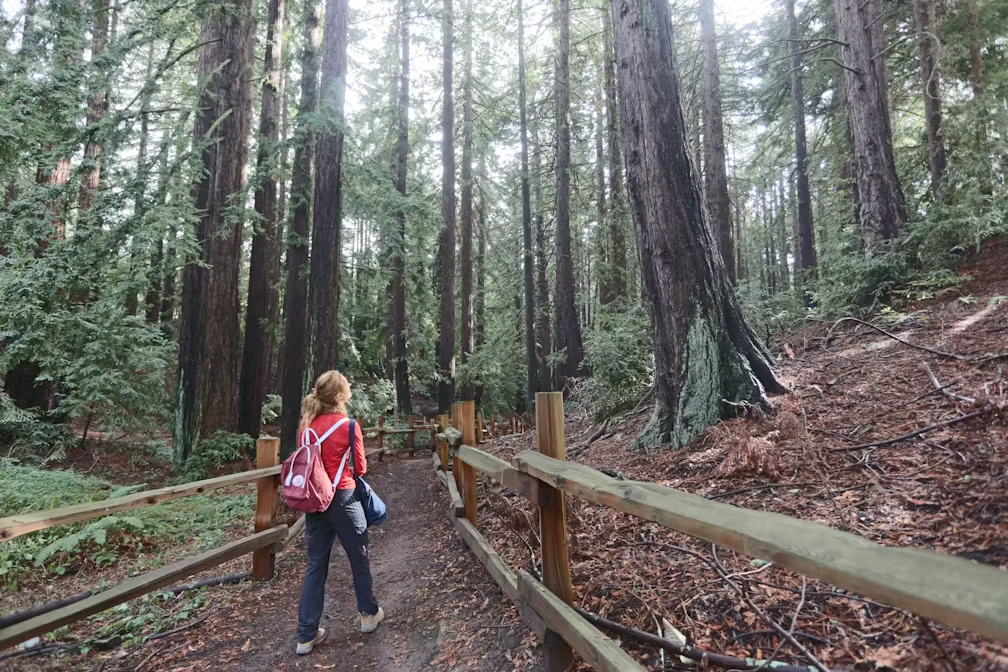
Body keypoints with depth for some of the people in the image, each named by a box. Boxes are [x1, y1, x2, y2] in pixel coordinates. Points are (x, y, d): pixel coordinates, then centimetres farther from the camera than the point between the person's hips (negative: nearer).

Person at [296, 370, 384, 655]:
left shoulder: (306, 424, 1)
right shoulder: (349, 425, -15)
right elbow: (360, 467, -6)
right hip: (342, 499, -5)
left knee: (315, 565, 13)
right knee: (359, 558, 15)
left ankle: (306, 635, 19)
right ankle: (369, 614, 33)